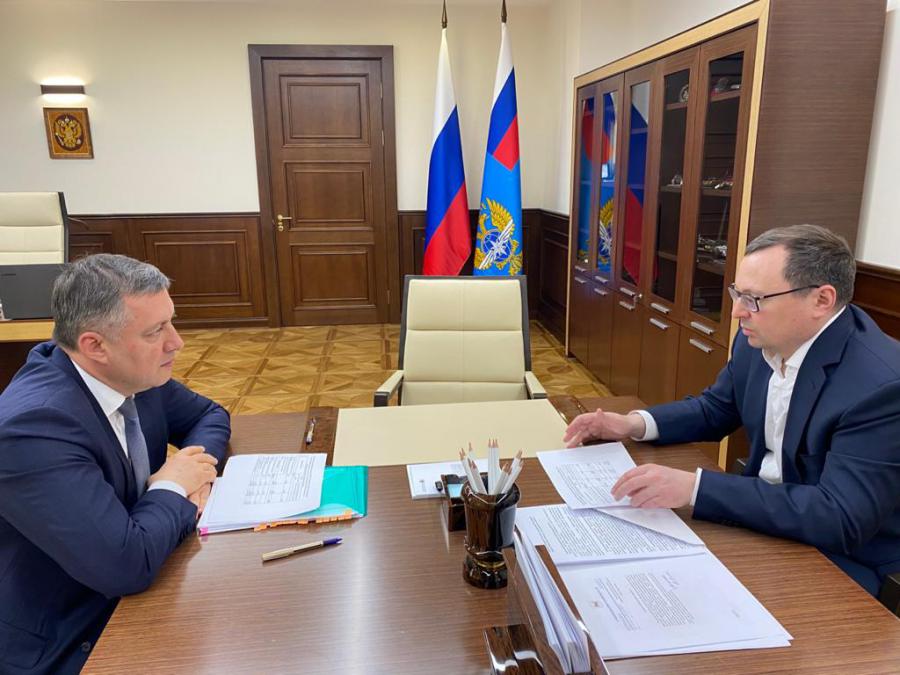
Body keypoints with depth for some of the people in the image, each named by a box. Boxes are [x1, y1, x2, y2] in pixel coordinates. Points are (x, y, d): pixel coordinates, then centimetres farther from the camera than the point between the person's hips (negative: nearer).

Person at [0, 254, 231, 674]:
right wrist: (173, 488, -15)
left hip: (126, 595, 7)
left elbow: (208, 416, 10)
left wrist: (195, 469, -10)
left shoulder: (132, 373, -7)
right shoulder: (35, 425, -30)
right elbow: (127, 565, -33)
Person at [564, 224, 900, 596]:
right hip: (763, 514, 6)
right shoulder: (759, 340, -6)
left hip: (842, 558, -6)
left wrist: (694, 487, -37)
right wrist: (636, 423, -9)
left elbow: (842, 520, -31)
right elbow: (715, 409, 10)